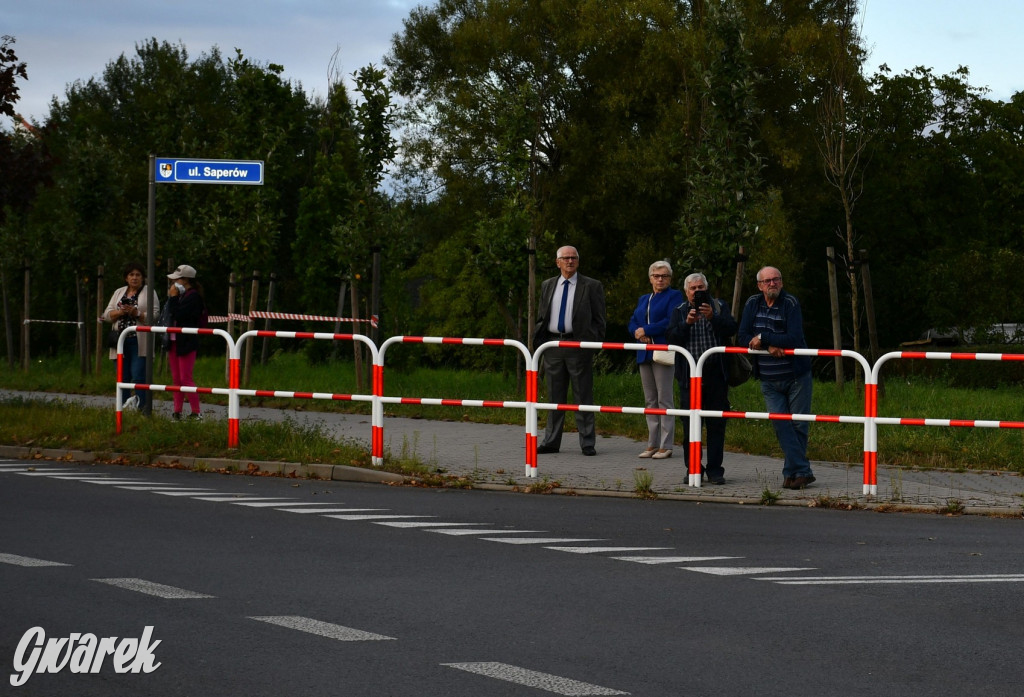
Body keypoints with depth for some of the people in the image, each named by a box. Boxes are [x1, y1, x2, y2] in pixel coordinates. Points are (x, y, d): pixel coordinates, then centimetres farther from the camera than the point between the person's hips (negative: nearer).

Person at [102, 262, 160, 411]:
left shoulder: (149, 293, 4)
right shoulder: (119, 293, 18)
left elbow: (155, 316, -6)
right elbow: (107, 315, 12)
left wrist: (137, 313, -17)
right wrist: (120, 312, -7)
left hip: (139, 342, -5)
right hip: (121, 341, 5)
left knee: (139, 375, -13)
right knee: (122, 377, 4)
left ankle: (141, 407, -14)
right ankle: (123, 408, 8)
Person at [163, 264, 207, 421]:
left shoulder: (193, 296, -14)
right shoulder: (181, 295, 15)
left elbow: (177, 314, -22)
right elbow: (170, 315, 12)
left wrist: (173, 297, -14)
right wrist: (171, 297, 4)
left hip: (186, 343, -9)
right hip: (174, 341, 9)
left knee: (185, 378, -10)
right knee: (176, 379, 11)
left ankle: (196, 413, -6)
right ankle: (177, 412, 15)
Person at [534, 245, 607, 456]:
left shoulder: (592, 287, 2)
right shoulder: (547, 286, 14)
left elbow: (598, 320, 1)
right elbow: (541, 317, 18)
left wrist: (595, 344, -8)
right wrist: (539, 340, 7)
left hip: (579, 345, -4)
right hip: (553, 344, 4)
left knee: (583, 396, -1)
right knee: (555, 396, 8)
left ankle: (587, 443, 2)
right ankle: (551, 441, 13)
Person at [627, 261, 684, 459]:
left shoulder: (674, 296, 0)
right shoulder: (644, 299, 22)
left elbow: (671, 322, -14)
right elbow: (633, 323, 14)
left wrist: (646, 330, -11)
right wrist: (639, 334, -8)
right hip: (644, 354, 7)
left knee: (664, 399, -8)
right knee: (649, 400, 8)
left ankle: (666, 446, -7)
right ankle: (652, 444, 12)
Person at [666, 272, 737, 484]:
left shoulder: (719, 307, 10)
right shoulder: (680, 311, 13)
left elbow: (731, 329, -4)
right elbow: (671, 337, -1)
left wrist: (712, 317, -19)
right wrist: (687, 323, -17)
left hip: (716, 375, -1)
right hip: (689, 377, 1)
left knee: (716, 424, -1)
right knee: (690, 425, 1)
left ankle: (715, 469, 4)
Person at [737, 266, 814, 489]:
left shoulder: (790, 303, -11)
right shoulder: (753, 303, 3)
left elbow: (794, 339, -21)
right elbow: (743, 337, -3)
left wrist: (763, 338, -19)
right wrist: (770, 346, -18)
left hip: (796, 376, -3)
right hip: (769, 381, 3)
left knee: (798, 425, 1)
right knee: (781, 424, -8)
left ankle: (791, 471, 12)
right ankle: (803, 472, -9)